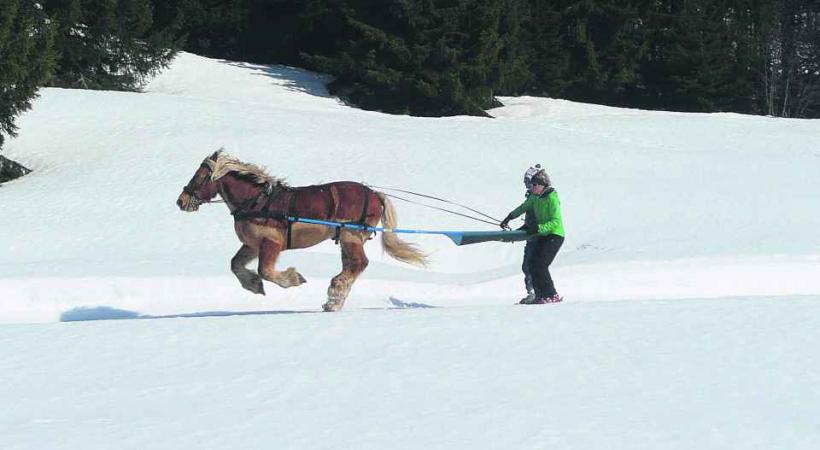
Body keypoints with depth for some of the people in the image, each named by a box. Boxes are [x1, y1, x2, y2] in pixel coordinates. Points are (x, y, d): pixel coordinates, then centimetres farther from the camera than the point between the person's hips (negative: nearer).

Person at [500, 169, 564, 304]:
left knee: (540, 265, -17)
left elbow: (556, 222, -25)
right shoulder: (535, 197, 5)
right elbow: (524, 207, 25)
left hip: (555, 235, -8)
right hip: (542, 235, 8)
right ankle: (540, 295, 7)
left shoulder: (552, 199, -20)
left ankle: (552, 296, -11)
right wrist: (509, 217, 28)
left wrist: (539, 228, -33)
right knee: (532, 265, 1)